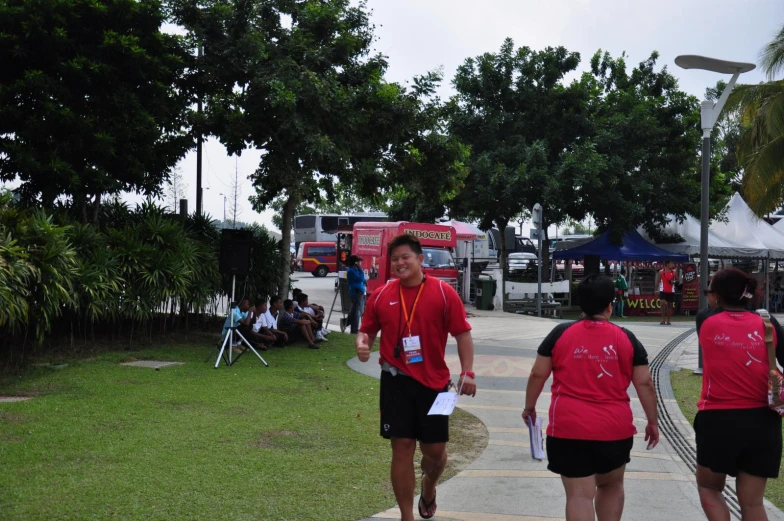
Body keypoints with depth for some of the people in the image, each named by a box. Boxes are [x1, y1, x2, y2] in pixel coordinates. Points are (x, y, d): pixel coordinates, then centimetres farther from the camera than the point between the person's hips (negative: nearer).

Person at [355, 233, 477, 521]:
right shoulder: (381, 295, 2)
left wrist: (467, 372, -13)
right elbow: (367, 330, 10)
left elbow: (462, 333, -4)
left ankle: (428, 487, 42)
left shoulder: (444, 292, -4)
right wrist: (361, 342, -13)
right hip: (396, 381, 1)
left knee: (435, 449, 7)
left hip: (433, 382, -1)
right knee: (402, 448, 1)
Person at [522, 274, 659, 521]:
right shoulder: (627, 339, 1)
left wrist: (529, 408, 15)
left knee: (580, 494, 0)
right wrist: (652, 421, 12)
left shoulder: (560, 334, -1)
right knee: (611, 486, 23)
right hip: (615, 428, 2)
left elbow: (538, 375, 1)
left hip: (568, 428, -1)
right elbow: (645, 383, 2)